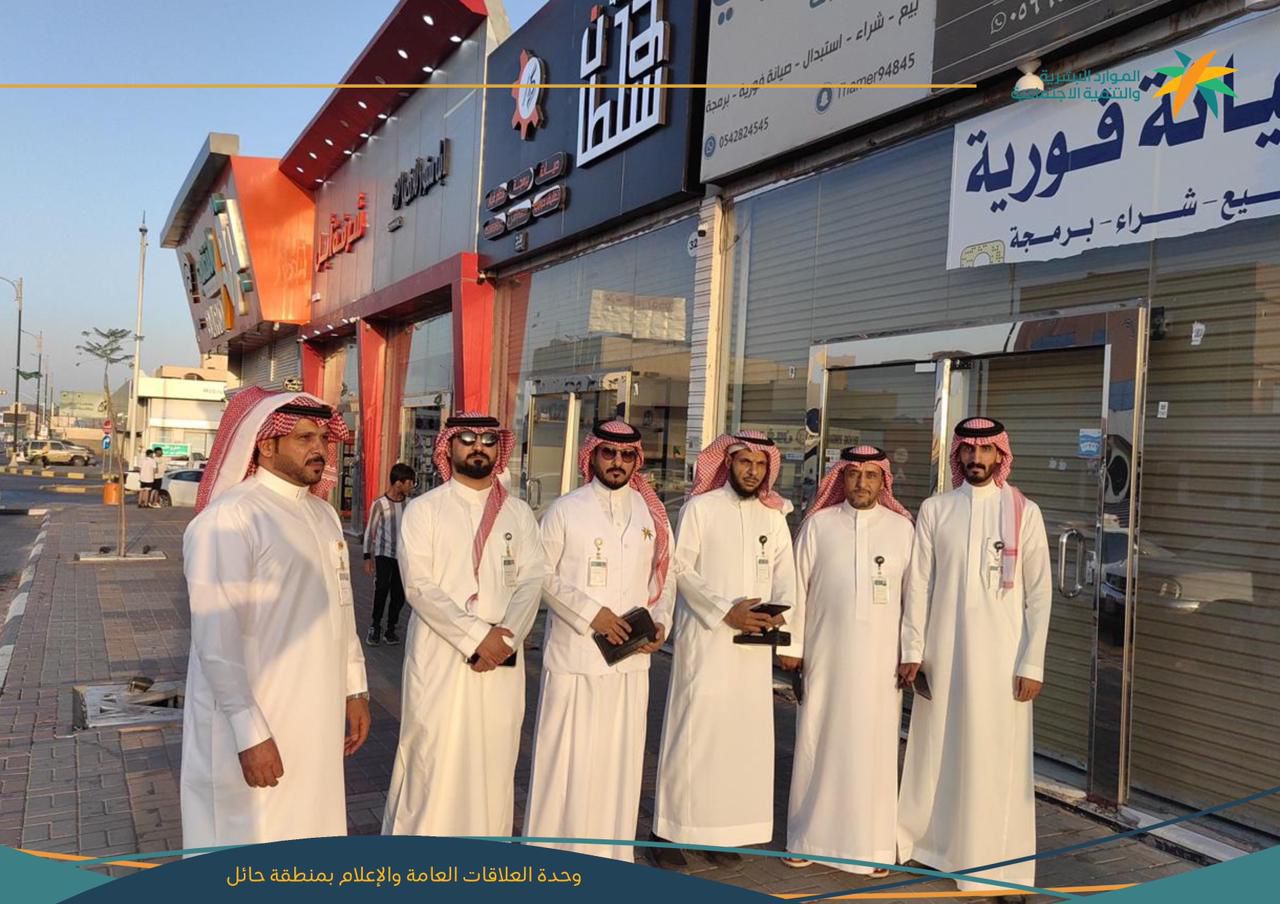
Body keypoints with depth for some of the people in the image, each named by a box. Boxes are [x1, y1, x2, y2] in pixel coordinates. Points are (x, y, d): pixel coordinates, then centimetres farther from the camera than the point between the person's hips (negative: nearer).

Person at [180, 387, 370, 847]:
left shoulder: (324, 516, 10)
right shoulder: (229, 518, -16)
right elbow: (217, 639, -20)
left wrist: (355, 690, 15)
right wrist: (250, 732, -21)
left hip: (316, 716, 7)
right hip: (254, 722, -7)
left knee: (307, 832, 17)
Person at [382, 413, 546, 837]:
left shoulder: (519, 513, 10)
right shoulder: (423, 509, 0)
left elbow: (532, 581, 2)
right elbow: (419, 586, -9)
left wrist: (506, 637, -15)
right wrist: (476, 635, -17)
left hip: (501, 661, 3)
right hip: (439, 659, -3)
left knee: (494, 765, 10)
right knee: (431, 765, -1)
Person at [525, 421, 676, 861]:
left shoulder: (651, 514, 9)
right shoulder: (565, 510, -2)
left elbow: (664, 576, 15)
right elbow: (542, 574, -3)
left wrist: (660, 621, -2)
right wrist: (589, 612, -14)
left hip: (630, 658, 4)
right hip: (573, 654, -3)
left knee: (618, 758, 10)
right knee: (566, 758, 1)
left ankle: (609, 851, 24)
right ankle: (554, 855, 15)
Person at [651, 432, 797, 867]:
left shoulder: (774, 517, 11)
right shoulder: (700, 508, -2)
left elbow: (784, 574, 10)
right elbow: (681, 568, -7)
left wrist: (778, 611, -10)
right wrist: (725, 611, -15)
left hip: (754, 644, 4)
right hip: (705, 638, -4)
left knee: (744, 732, 6)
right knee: (693, 731, -4)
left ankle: (726, 827, 16)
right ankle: (670, 829, 6)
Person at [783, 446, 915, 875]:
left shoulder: (902, 528, 2)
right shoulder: (818, 523, 2)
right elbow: (798, 585, 3)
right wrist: (791, 645, 2)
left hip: (879, 657, 0)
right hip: (824, 652, 0)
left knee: (874, 746, 4)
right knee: (818, 742, 7)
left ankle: (871, 843, 18)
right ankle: (808, 836, 21)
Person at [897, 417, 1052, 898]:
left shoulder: (1024, 512, -1)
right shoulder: (934, 510, 3)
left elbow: (1039, 593, -1)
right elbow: (919, 584, 3)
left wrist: (1032, 663, -6)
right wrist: (912, 651, -1)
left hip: (1000, 654, -2)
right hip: (942, 650, 2)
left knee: (995, 759, 3)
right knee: (938, 750, 10)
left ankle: (993, 862, 16)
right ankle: (934, 842, 26)